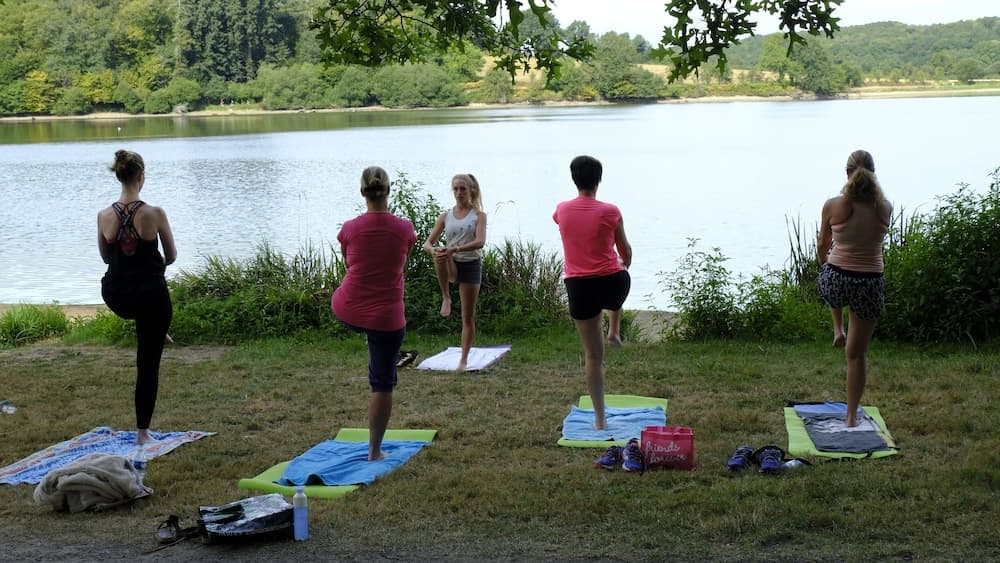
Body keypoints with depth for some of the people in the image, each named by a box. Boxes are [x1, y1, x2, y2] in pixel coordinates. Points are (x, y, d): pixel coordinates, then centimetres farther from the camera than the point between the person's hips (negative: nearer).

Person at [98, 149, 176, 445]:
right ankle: (142, 432, 13)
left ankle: (159, 333, 58)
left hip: (116, 298, 3)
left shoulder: (104, 216, -6)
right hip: (151, 296, -3)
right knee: (148, 364, 9)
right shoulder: (155, 213, -15)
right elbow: (171, 257, -1)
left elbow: (106, 257, 10)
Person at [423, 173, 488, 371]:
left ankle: (464, 359, 11)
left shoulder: (478, 215, -1)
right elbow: (427, 243, 0)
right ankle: (446, 298, -21)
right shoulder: (445, 217, 5)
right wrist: (433, 249, -26)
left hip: (471, 265, -1)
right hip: (452, 266, 1)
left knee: (468, 316, 1)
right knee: (439, 254, -35)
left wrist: (455, 249, -32)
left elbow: (480, 242, -18)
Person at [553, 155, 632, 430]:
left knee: (593, 355, 10)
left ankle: (600, 418, 12)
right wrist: (624, 265, 32)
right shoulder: (610, 212, -7)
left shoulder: (562, 210, 0)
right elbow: (626, 251, 7)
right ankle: (614, 331, 44)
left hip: (579, 287, 1)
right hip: (612, 283, -1)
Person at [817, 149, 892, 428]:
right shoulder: (885, 208, -5)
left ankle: (838, 330, 36)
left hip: (835, 280, -1)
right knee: (857, 353, 15)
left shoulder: (833, 206, -11)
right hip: (871, 286, 1)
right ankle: (851, 416, 20)